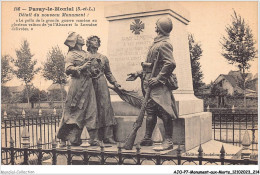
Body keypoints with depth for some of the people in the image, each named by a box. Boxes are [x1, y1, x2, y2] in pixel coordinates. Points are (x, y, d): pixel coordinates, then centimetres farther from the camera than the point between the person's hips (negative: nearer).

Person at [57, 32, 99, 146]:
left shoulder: (84, 53, 20)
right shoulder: (71, 54, -2)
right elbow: (68, 69, -14)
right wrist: (82, 67, -18)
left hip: (88, 83, 7)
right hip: (77, 83, -7)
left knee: (91, 110, 1)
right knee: (75, 111, -4)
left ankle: (92, 138, 3)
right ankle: (64, 138, 6)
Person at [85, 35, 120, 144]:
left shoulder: (103, 58, 18)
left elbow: (108, 73, 19)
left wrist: (114, 82, 8)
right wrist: (90, 72, -11)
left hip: (102, 84, 2)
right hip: (90, 85, -2)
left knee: (105, 106, -9)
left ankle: (108, 136, -10)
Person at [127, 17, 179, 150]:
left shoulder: (164, 44, -11)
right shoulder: (156, 43, 19)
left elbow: (170, 64, -23)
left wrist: (158, 79, -24)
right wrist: (138, 74, 21)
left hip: (158, 86, -10)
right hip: (150, 84, 10)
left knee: (164, 112, -6)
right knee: (150, 111, 13)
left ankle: (168, 140, 0)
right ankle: (147, 138, 21)